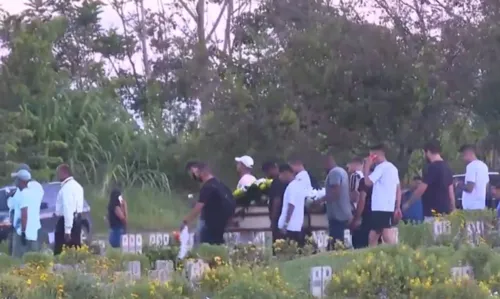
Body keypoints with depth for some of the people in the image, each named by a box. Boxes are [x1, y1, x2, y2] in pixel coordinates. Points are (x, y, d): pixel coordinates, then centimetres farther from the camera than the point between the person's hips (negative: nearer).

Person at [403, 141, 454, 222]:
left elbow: (421, 189, -13)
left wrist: (408, 204, 0)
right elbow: (451, 191, 14)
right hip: (445, 212, 9)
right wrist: (453, 210, 18)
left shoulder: (432, 168, -13)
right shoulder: (446, 167, 13)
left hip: (433, 213, -9)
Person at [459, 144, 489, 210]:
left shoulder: (471, 166, -15)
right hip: (480, 205, 9)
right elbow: (486, 185, 23)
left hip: (471, 206, -9)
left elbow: (469, 188, -21)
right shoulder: (483, 165, 15)